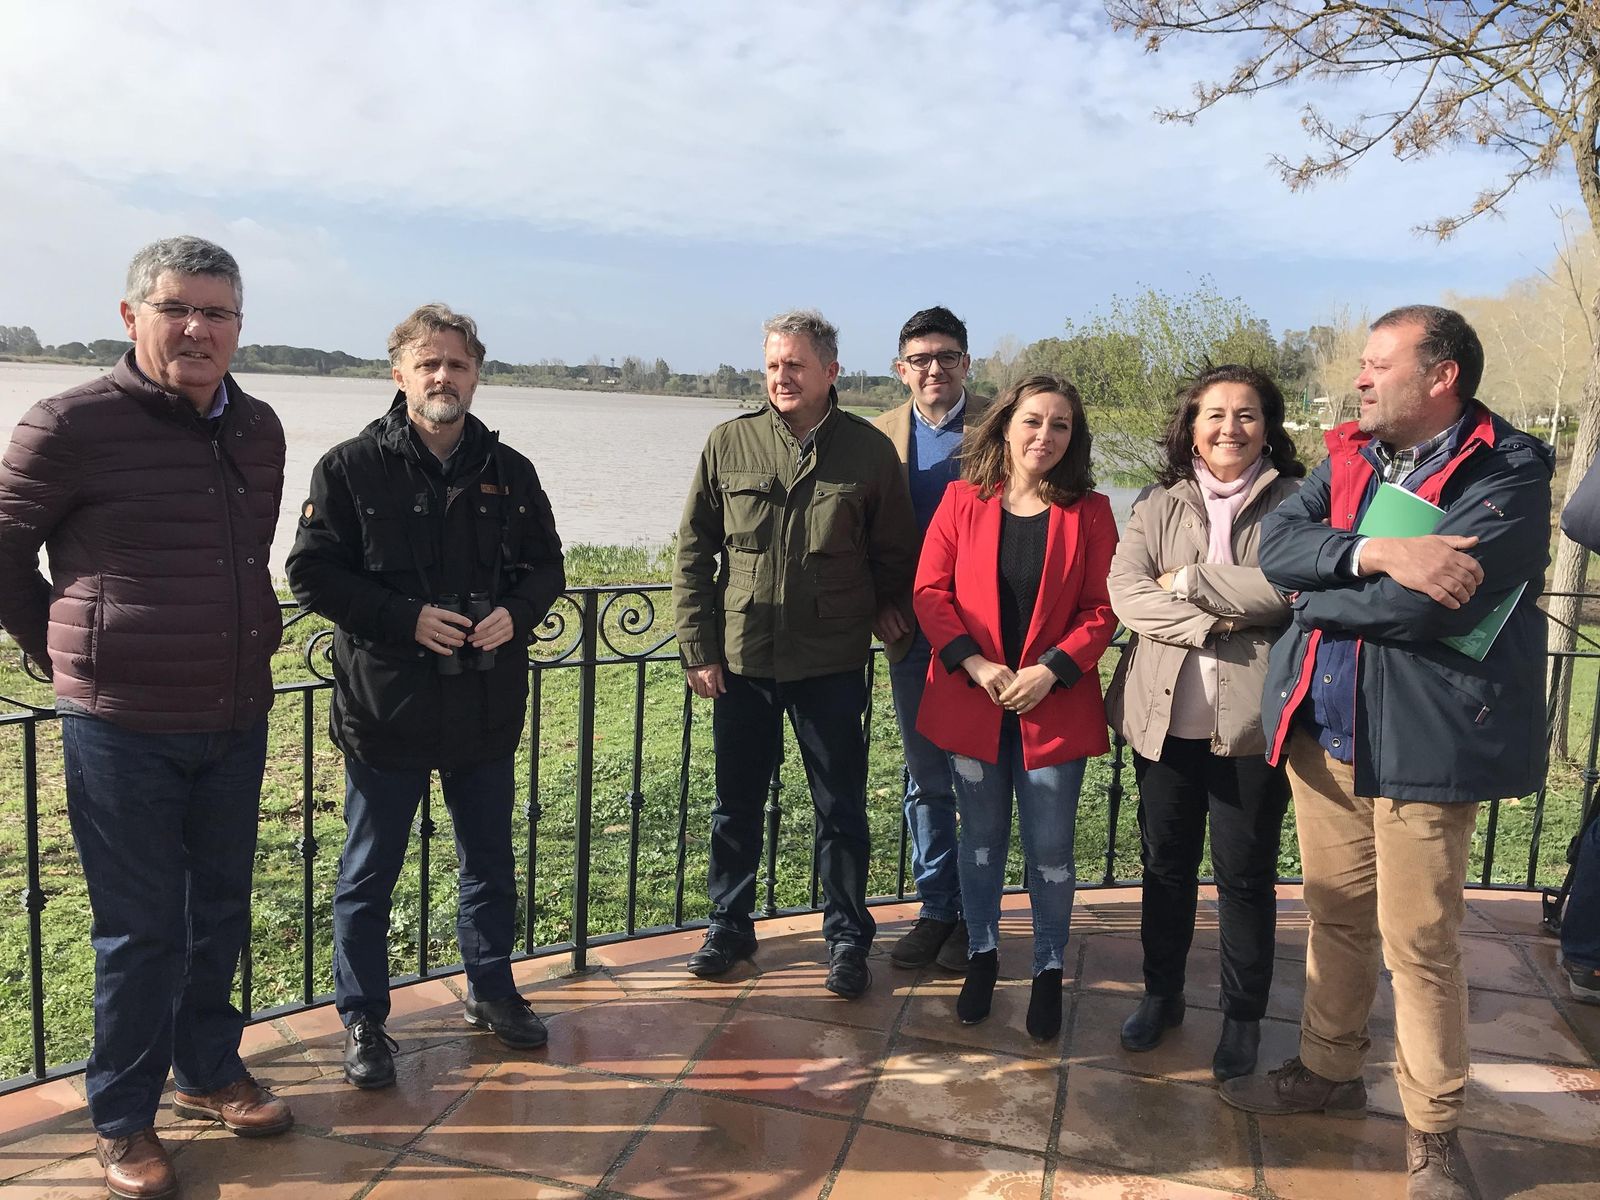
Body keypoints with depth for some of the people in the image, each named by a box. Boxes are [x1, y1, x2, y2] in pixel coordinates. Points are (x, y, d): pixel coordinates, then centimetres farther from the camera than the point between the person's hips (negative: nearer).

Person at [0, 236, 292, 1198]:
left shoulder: (260, 431, 5)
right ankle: (123, 1120, 25)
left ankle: (210, 1070, 37)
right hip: (123, 730, -5)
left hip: (237, 721, 5)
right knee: (141, 930, 5)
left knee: (222, 912, 17)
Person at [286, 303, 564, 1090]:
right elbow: (312, 574, -9)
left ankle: (491, 990, 38)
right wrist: (409, 617, -20)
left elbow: (546, 565, 11)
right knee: (369, 875, 10)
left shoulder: (509, 471, 5)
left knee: (490, 863, 18)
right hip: (385, 706, -3)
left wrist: (516, 612, -10)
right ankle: (363, 1019, 27)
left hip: (488, 707, 4)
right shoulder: (350, 468, -7)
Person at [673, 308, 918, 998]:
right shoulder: (729, 444, -1)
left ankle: (848, 940, 26)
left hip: (831, 663, -1)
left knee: (841, 809, 9)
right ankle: (729, 926, 34)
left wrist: (885, 609, 2)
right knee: (736, 803, 15)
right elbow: (693, 554, 2)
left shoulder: (869, 450, -3)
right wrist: (697, 648, -1)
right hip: (740, 659, 2)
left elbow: (895, 552, 9)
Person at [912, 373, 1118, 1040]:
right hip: (972, 702, 1)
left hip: (1055, 705, -1)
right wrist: (975, 665, -14)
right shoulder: (963, 500, 0)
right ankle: (981, 955, 33)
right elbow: (930, 592, -3)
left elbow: (1101, 610, -3)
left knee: (1049, 848, 6)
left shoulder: (1089, 511, -2)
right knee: (981, 838, 15)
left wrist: (1050, 670, -15)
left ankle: (1049, 972, 25)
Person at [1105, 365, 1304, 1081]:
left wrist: (1188, 580, -11)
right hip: (1165, 716, 3)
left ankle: (1243, 1016, 27)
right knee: (1165, 862, 15)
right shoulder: (1157, 506, 6)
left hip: (1253, 719, -2)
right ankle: (1161, 993, 34)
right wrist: (1209, 624, -18)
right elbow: (1126, 591, -7)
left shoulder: (1294, 502, -1)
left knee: (1246, 873, 9)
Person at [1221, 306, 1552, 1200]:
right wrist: (1379, 554, -21)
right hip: (1324, 724, 6)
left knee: (1421, 942, 4)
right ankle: (1331, 1070, 38)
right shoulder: (1350, 456, 9)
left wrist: (1317, 595, -8)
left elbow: (1420, 606, -24)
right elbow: (1276, 543, -5)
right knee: (1337, 911, 19)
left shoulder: (1509, 474, -12)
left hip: (1423, 737, -6)